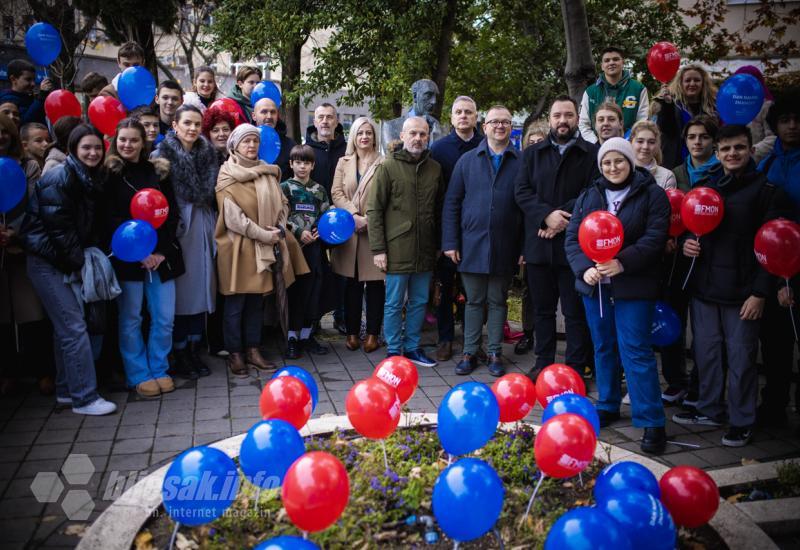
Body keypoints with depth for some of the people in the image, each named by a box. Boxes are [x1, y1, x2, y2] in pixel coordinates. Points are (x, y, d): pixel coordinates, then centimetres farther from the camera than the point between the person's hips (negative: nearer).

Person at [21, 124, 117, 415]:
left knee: (66, 326, 12)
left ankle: (66, 390, 22)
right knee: (74, 327, -9)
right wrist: (77, 261, -12)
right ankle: (84, 398, -3)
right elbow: (57, 226, -18)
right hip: (48, 261, -8)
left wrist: (83, 258, 3)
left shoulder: (91, 179, 9)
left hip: (68, 262, 8)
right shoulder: (60, 178, -16)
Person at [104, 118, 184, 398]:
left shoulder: (158, 171, 10)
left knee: (164, 317, 3)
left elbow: (172, 214, 6)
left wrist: (161, 251, -5)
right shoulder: (109, 175, 1)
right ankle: (138, 375, 17)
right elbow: (111, 220, -5)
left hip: (162, 256, 3)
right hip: (127, 257, -2)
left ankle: (159, 369, 20)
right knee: (130, 319, 5)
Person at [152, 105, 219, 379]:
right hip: (178, 226, -5)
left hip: (203, 225, 5)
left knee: (201, 285, 8)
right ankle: (179, 355, 12)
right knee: (181, 287, -1)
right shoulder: (163, 154, -5)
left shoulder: (207, 153, 10)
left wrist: (213, 225, 9)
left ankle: (195, 351, 19)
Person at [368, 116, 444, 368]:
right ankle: (394, 351, 18)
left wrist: (439, 243, 11)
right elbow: (374, 210, -5)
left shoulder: (435, 168, 9)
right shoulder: (388, 166, -4)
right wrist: (378, 248, -10)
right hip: (397, 249, -4)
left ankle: (412, 347, 26)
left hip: (425, 250, 4)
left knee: (419, 302, 12)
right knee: (394, 304, 5)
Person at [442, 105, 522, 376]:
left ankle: (495, 353, 21)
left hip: (505, 248, -1)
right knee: (474, 301, 10)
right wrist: (450, 242, -3)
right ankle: (469, 352, 20)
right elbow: (451, 202, 4)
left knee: (498, 301, 10)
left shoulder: (522, 162, 2)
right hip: (471, 245, 1)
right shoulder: (467, 160, 5)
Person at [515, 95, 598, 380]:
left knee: (575, 311, 3)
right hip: (538, 243, 3)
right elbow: (522, 192, 3)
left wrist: (562, 220, -15)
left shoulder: (592, 154, 3)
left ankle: (576, 367, 13)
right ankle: (543, 362, 24)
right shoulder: (533, 153, 14)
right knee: (542, 309, 12)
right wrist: (547, 214, -13)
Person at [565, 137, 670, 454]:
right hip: (595, 284, 5)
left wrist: (622, 263, -24)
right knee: (603, 348, 15)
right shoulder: (589, 196, 10)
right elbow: (572, 237, 3)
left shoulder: (651, 195, -2)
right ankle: (607, 405, 30)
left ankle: (652, 422, 2)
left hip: (634, 286, -4)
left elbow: (655, 238, -12)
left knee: (636, 352, -6)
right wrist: (584, 268, -14)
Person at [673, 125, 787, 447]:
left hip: (742, 292, -5)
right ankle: (710, 410, 28)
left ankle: (742, 421, 16)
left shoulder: (765, 190, -3)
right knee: (706, 352, 12)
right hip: (704, 287, 5)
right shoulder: (704, 187, 13)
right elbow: (691, 227, 23)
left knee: (741, 357, 2)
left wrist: (760, 292, -13)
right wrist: (687, 242, -1)